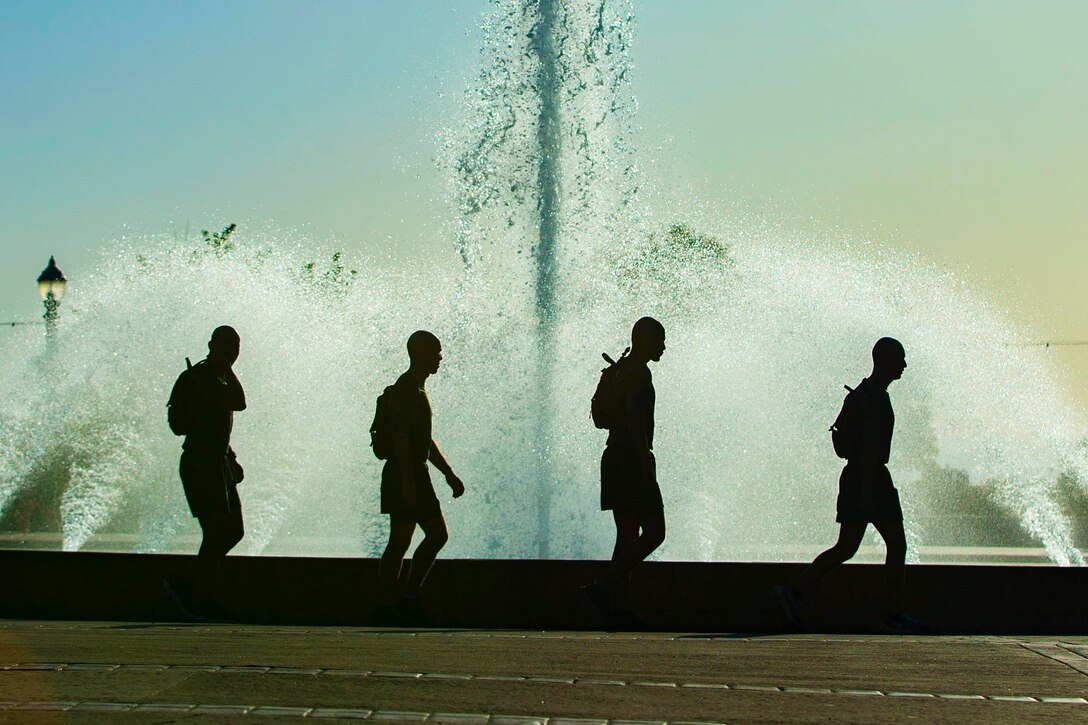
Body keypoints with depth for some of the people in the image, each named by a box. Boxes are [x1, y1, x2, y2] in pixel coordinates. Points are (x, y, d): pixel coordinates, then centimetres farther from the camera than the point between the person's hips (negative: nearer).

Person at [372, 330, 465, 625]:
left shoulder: (417, 388, 21)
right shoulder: (407, 388, -11)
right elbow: (401, 436, -21)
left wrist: (449, 474, 25)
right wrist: (408, 481, -26)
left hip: (416, 475, 10)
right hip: (405, 476, -10)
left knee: (437, 535, 10)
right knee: (400, 541, -8)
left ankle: (408, 598, 10)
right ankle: (386, 606, -4)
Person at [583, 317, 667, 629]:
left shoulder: (623, 370, 20)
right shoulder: (639, 372, -10)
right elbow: (634, 419, -21)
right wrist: (646, 462, -23)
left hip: (616, 459, 10)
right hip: (631, 460, -10)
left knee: (628, 535, 9)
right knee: (654, 532, -9)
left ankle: (620, 608, 7)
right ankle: (603, 588, -14)